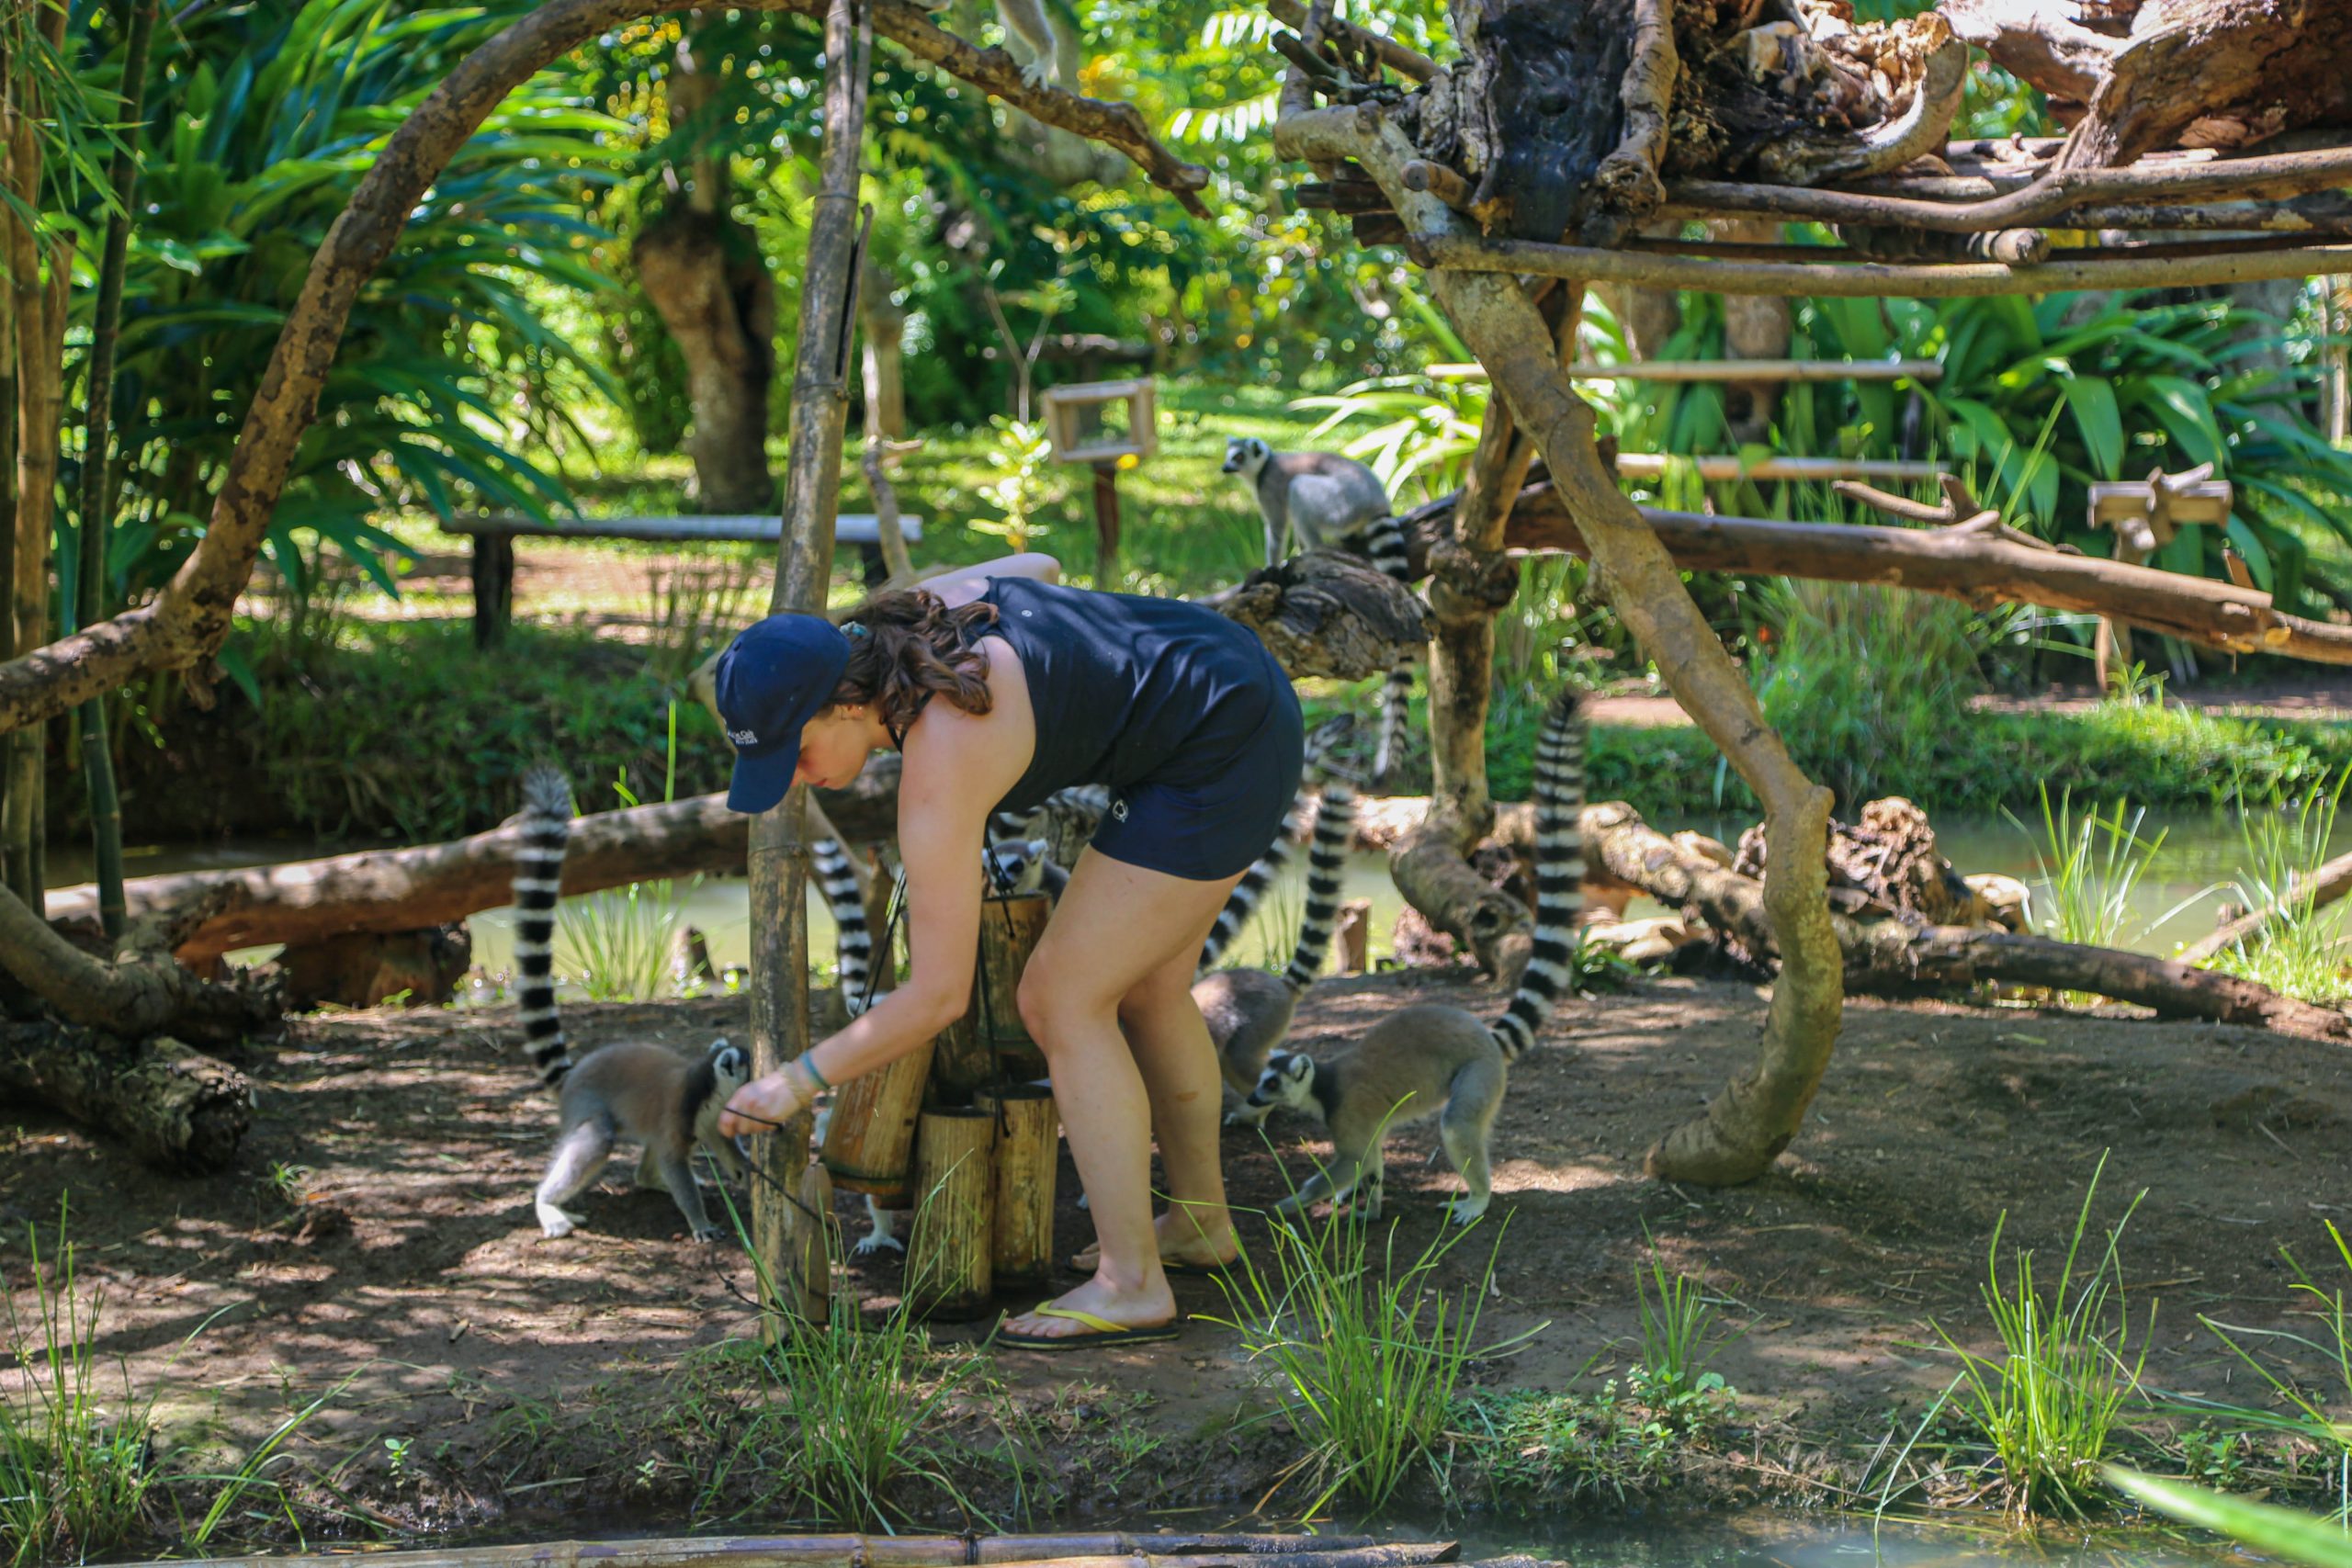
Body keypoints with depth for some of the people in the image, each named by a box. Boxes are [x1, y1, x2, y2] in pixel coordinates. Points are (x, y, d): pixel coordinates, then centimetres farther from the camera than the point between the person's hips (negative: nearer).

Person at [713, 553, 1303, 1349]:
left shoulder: (937, 781, -24)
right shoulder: (911, 613, -3)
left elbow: (938, 995, -20)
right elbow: (1038, 567, 18)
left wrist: (797, 1081, -12)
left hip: (1219, 760, -10)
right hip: (1233, 681, 10)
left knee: (1060, 1002, -6)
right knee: (1143, 985, 22)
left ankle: (1130, 1284, 0)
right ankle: (1199, 1220, 39)